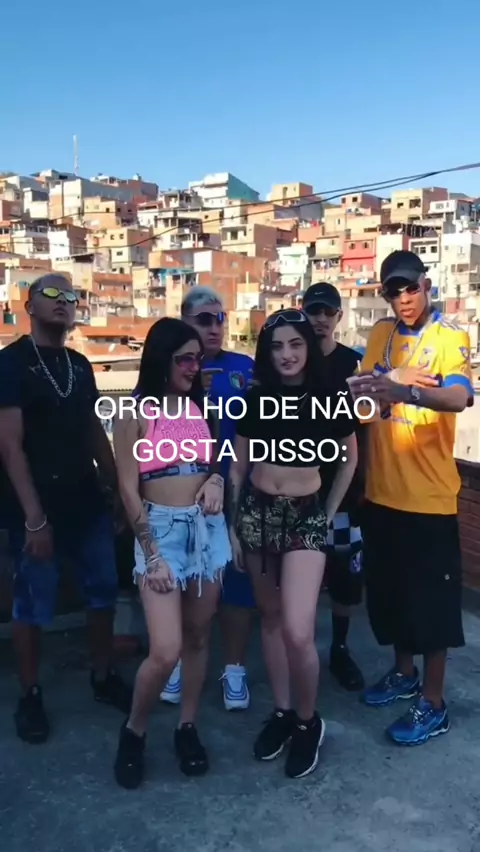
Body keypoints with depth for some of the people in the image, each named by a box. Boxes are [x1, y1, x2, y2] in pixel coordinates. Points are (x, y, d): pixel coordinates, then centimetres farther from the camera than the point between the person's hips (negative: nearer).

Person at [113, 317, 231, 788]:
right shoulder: (134, 413, -7)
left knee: (197, 637, 12)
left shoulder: (198, 407, 9)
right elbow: (128, 489, -9)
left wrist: (216, 480, -4)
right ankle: (134, 731, 17)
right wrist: (152, 555, -13)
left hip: (208, 528, 5)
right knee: (165, 650, -10)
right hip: (161, 529, -5)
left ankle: (187, 727, 30)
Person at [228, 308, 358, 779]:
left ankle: (308, 721, 16)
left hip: (305, 516, -3)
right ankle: (281, 711, 32)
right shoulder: (255, 399, 1)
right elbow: (238, 466, 6)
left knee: (298, 632, -11)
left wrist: (330, 513, 8)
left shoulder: (330, 399, -5)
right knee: (270, 617, 13)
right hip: (256, 512, 3)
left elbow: (349, 458, 9)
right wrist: (232, 525, 6)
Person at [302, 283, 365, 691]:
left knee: (347, 569, 5)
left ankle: (340, 648, 22)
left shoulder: (354, 362, 2)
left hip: (343, 480, 1)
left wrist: (364, 476, -2)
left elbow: (364, 427, 3)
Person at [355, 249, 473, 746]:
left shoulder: (450, 338, -9)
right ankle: (403, 674, 39)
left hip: (429, 494, -5)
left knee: (431, 599, 5)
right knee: (389, 591, 18)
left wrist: (406, 392, -44)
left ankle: (432, 704, 21)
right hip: (381, 490, 6)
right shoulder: (380, 336, 9)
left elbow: (460, 398, -27)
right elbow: (362, 392, 0)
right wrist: (364, 391, -22)